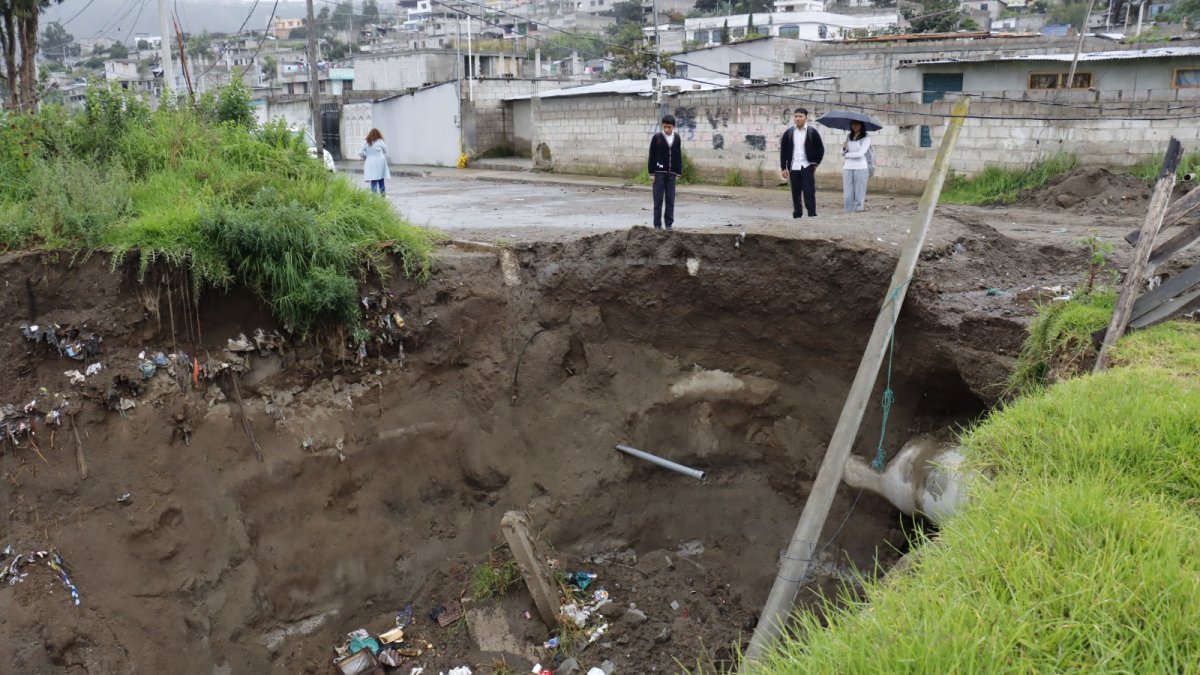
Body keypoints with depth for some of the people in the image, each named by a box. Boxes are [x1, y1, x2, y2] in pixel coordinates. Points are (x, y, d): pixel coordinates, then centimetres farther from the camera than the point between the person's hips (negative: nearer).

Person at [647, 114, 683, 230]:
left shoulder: (677, 138, 4)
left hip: (671, 173, 3)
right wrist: (651, 172, -7)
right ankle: (657, 224, 5)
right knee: (658, 199, 0)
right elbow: (652, 156, -3)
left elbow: (679, 156, 9)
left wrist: (678, 172, 6)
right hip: (659, 172, -3)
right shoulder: (656, 137, -4)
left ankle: (669, 223, 13)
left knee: (670, 199, 5)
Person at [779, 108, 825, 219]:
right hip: (794, 168, 2)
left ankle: (812, 214, -6)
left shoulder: (813, 132, 1)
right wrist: (783, 168, 3)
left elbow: (820, 149, 6)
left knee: (809, 191, -9)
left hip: (808, 167, -2)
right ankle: (797, 215, 13)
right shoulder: (788, 133, 6)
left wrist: (815, 164, -1)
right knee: (796, 193, 5)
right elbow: (783, 151, 8)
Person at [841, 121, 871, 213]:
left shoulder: (866, 138, -4)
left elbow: (860, 153, -14)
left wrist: (847, 155, -1)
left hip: (860, 168, -5)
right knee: (848, 196, 3)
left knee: (859, 196, -2)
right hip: (847, 168, 5)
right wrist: (844, 148, -9)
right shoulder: (849, 137, 13)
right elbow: (843, 153, 12)